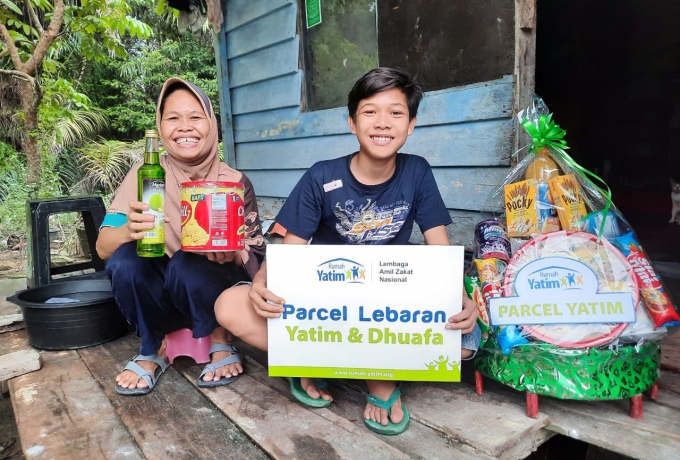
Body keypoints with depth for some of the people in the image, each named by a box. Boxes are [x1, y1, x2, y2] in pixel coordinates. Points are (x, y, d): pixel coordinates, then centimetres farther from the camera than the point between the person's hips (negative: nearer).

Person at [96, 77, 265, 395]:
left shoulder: (235, 183, -10)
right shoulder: (144, 175, -8)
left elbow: (255, 254, -8)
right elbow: (103, 247, -13)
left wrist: (232, 253, -32)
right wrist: (129, 231, -36)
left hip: (215, 289, -2)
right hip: (162, 296, 2)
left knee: (187, 264, -32)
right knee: (124, 258, -26)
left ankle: (221, 342, -4)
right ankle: (152, 351, -2)